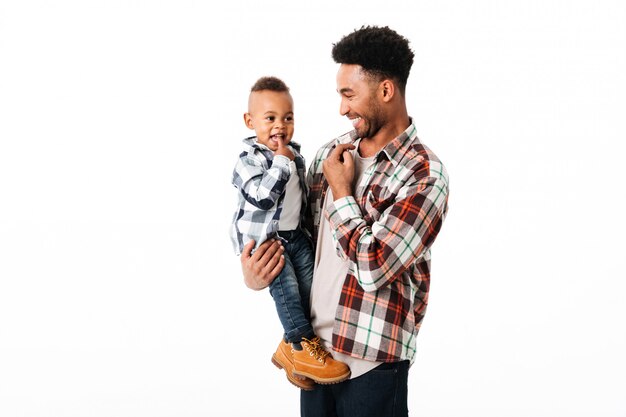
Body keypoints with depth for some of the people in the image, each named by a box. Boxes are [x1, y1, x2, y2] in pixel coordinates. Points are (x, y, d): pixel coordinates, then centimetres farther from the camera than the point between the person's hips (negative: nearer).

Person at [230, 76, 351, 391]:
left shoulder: (293, 153, 7)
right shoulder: (250, 160, -17)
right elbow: (262, 197, -31)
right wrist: (281, 161, -27)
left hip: (294, 234, 8)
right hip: (264, 238, -8)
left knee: (309, 288, 3)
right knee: (286, 288, -16)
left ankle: (289, 348, 12)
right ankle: (304, 347, -6)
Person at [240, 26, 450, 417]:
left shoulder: (424, 174, -14)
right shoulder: (333, 152, 7)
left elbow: (372, 268, -22)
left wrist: (341, 191, -11)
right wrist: (256, 272, -3)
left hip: (371, 362, -6)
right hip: (314, 351, 6)